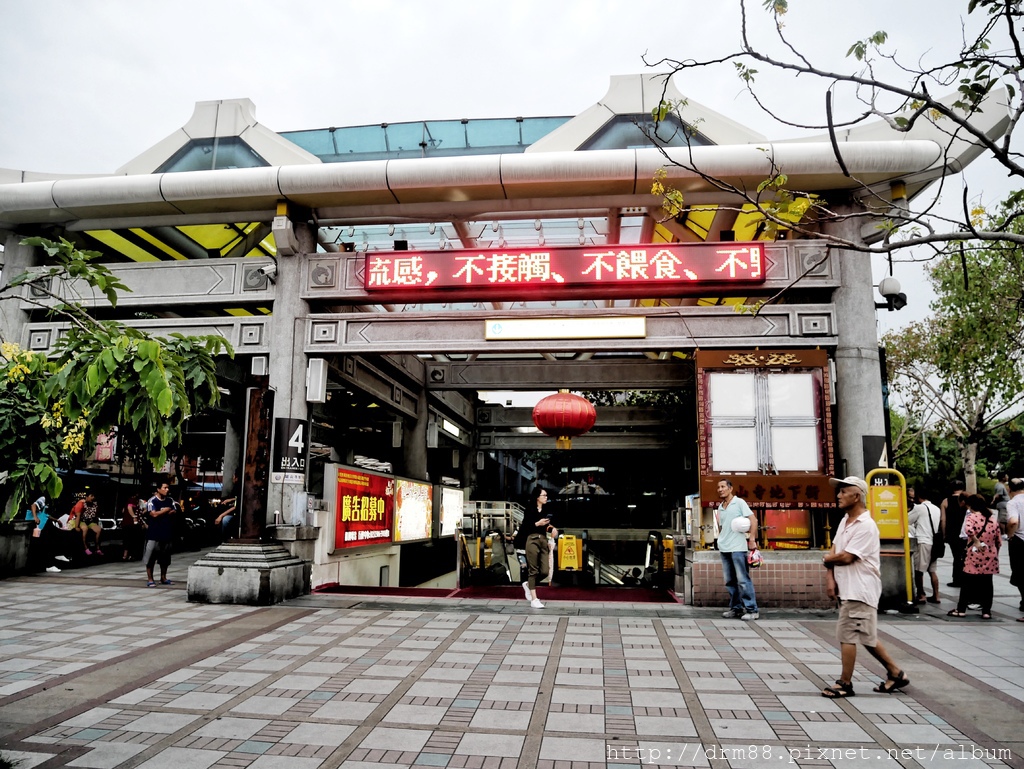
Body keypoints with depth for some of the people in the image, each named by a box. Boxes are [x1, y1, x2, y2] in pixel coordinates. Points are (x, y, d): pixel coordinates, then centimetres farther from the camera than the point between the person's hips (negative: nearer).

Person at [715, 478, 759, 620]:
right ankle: (736, 608, 16)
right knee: (730, 581, 9)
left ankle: (751, 610, -2)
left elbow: (753, 520, -7)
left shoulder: (739, 502, -2)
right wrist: (721, 541, 13)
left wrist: (752, 539, -12)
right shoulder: (720, 507, 16)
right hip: (724, 548, 7)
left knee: (743, 580, -6)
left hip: (737, 548, -6)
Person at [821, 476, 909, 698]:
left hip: (859, 590, -9)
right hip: (848, 589, 9)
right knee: (866, 636, 16)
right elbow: (834, 551, 9)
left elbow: (846, 557, -22)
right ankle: (895, 674, 29)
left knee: (846, 635, -4)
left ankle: (845, 684, 7)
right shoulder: (845, 521, 12)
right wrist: (830, 576, -4)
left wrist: (826, 559, -4)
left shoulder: (866, 526, -18)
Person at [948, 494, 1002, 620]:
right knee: (987, 584, 10)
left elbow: (968, 529, -31)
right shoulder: (993, 519, 8)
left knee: (968, 583, 3)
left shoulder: (972, 517, -8)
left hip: (974, 557, -4)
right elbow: (999, 541, 12)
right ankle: (986, 611, 11)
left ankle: (961, 609, 7)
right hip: (990, 557, 4)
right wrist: (995, 554, 23)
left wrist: (976, 541, -17)